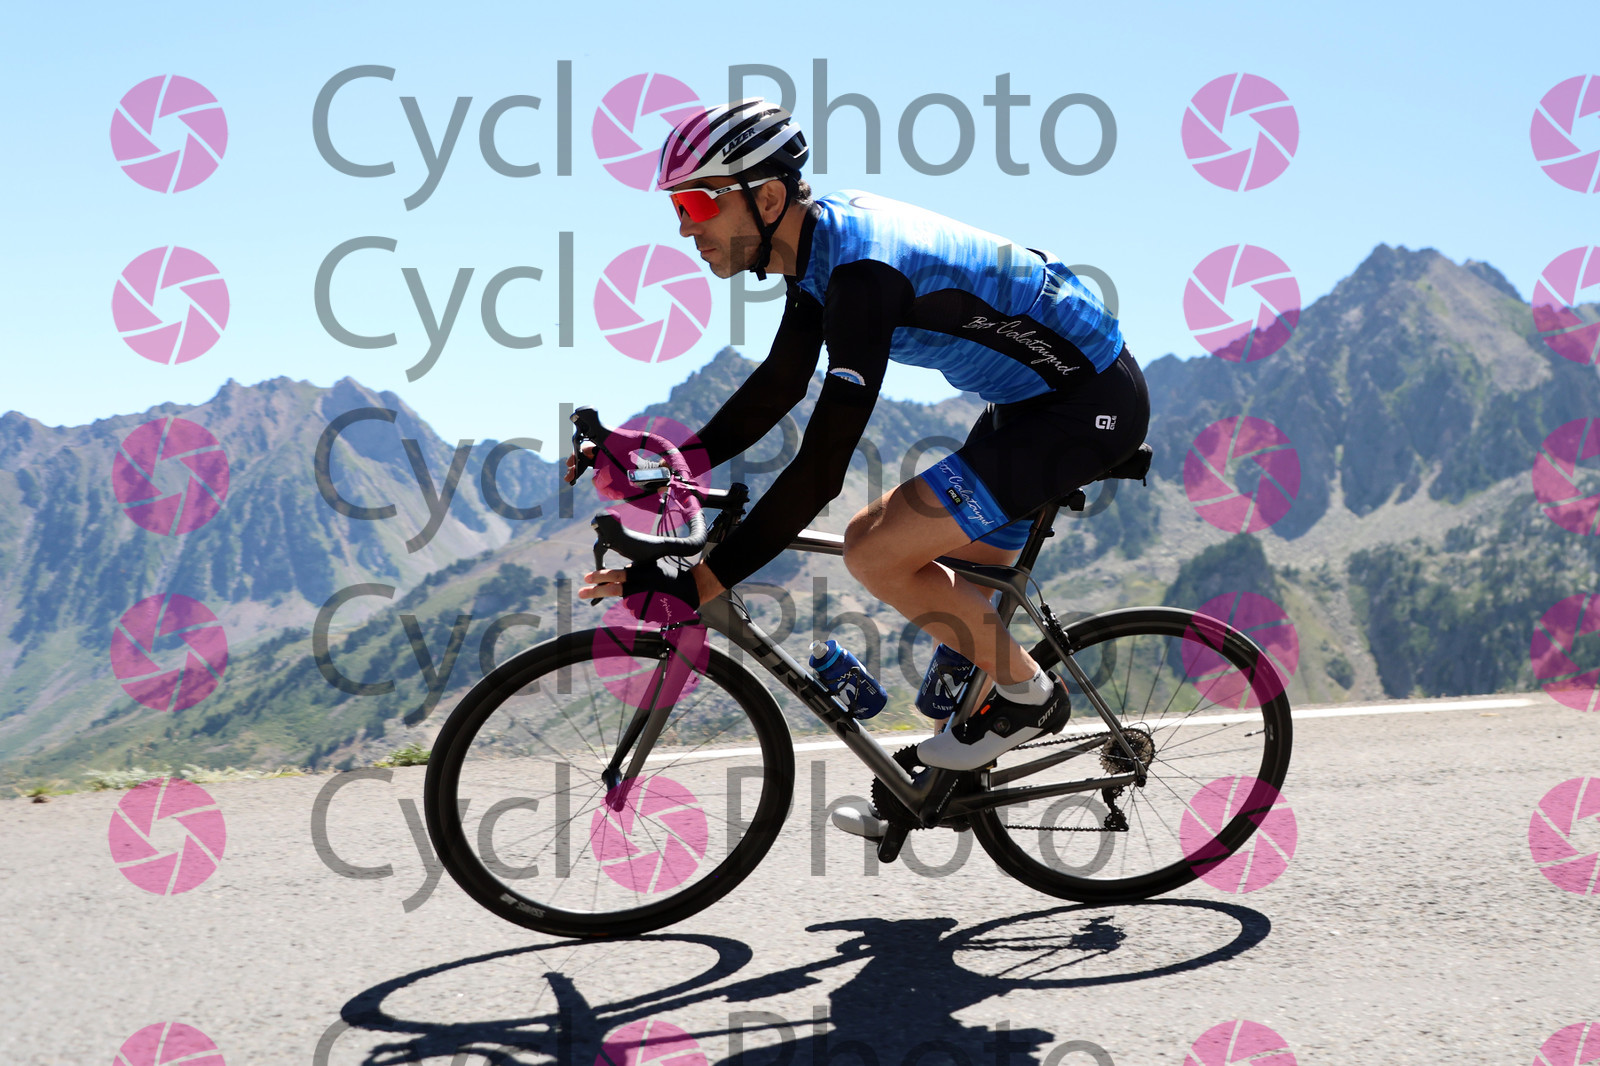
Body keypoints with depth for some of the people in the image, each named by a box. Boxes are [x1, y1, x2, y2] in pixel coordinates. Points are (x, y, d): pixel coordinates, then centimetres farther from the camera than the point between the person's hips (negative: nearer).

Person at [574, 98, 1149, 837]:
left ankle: (1029, 695, 2)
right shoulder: (820, 238, 1)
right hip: (1039, 394, 10)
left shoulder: (863, 273, -29)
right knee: (953, 597, 14)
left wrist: (699, 584, -33)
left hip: (1090, 404, -10)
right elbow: (777, 387, 13)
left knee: (878, 555, -16)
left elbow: (821, 469, -34)